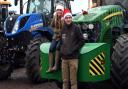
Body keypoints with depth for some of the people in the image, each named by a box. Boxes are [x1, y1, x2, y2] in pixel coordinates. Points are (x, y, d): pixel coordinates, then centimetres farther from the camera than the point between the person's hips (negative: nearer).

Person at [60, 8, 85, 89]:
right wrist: (61, 49, 10)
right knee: (65, 80, 12)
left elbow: (82, 41, -4)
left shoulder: (76, 28, -3)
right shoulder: (62, 29, 10)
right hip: (64, 57, 5)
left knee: (73, 80, -2)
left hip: (73, 57, -5)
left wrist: (74, 49, -11)